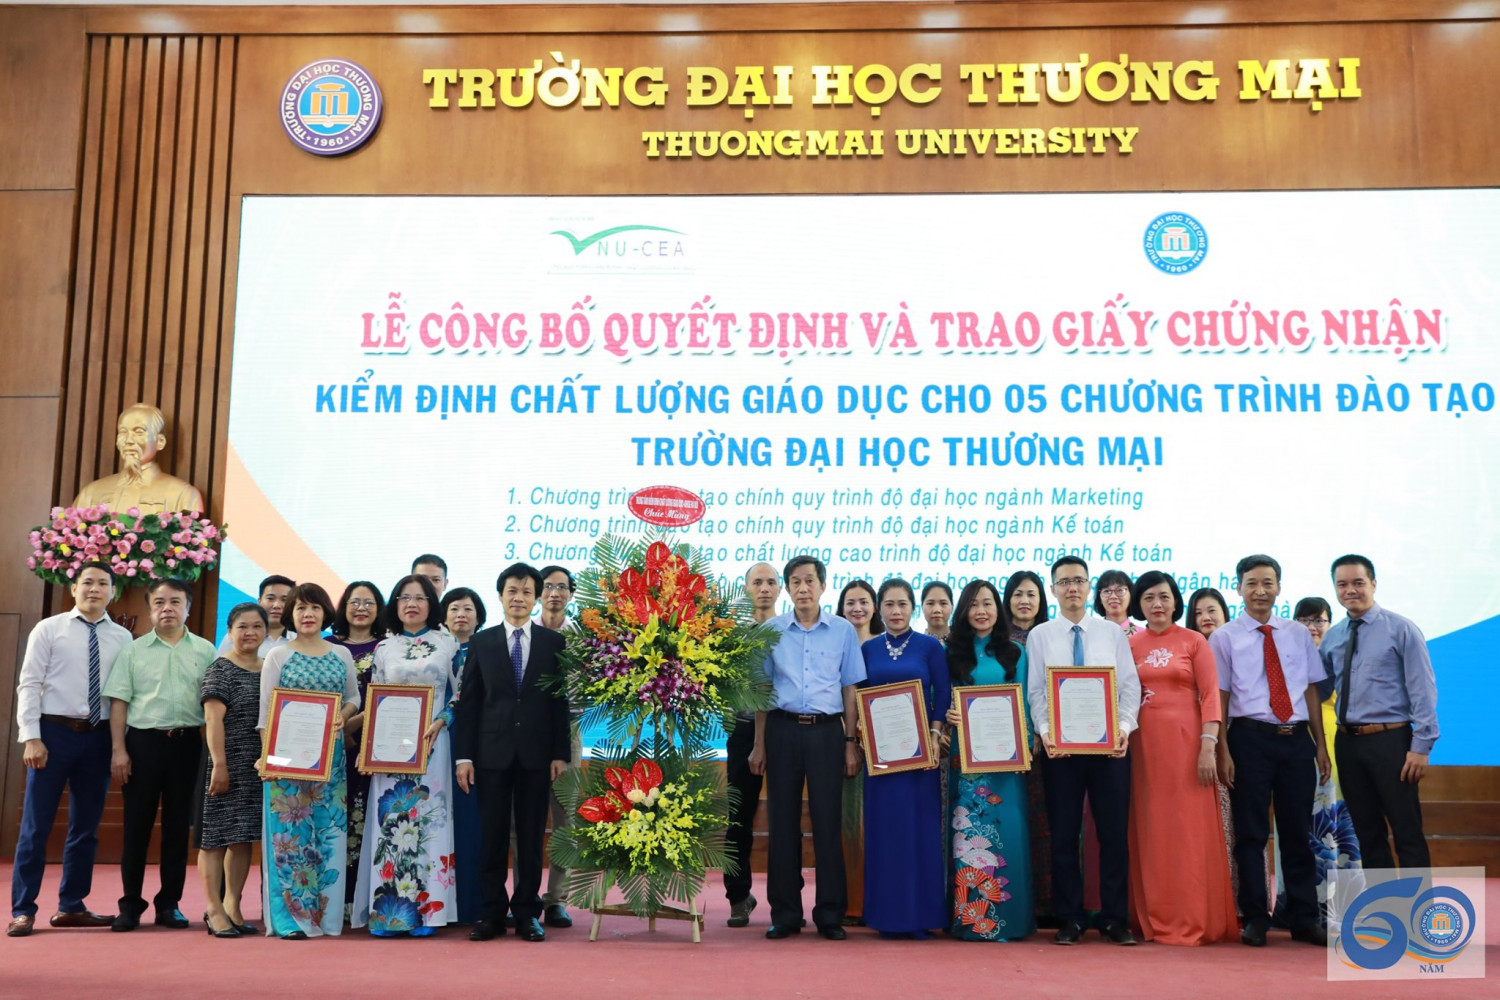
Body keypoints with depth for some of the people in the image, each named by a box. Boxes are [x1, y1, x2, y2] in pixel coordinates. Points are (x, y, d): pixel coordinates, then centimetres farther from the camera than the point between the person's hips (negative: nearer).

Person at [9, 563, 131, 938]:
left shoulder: (122, 638, 6)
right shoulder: (48, 629, 0)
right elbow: (29, 685, -3)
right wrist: (32, 738, -11)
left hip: (98, 737, 3)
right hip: (54, 731, -3)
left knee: (86, 827, 10)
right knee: (36, 825, 1)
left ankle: (71, 907, 22)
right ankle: (23, 910, 10)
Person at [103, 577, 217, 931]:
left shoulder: (205, 651, 5)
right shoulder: (134, 650, 5)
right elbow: (119, 702, 3)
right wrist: (118, 749, -5)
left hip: (186, 743, 0)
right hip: (143, 741, 0)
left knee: (178, 825, 6)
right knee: (136, 824, 3)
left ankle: (169, 903, 16)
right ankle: (130, 904, 13)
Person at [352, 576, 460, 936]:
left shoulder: (447, 645, 4)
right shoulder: (384, 648, 10)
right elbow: (372, 701, 10)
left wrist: (439, 722, -12)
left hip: (432, 744, -1)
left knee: (428, 818, -3)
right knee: (390, 820, -1)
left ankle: (425, 908, 3)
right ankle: (387, 910, 4)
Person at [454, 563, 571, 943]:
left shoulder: (553, 642, 6)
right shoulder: (482, 642, 7)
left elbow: (560, 699, 4)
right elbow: (468, 701, 4)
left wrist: (560, 753, -1)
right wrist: (464, 755, -2)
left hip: (536, 753, 0)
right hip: (492, 752, 0)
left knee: (531, 836, 5)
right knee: (492, 836, 3)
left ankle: (527, 912, 13)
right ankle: (493, 912, 13)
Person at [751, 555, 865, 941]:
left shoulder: (843, 631, 5)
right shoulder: (771, 630, 6)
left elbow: (850, 690, 7)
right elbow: (762, 689, 9)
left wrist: (850, 743, 3)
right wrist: (759, 744, 5)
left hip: (827, 731, -1)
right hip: (783, 728, 1)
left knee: (828, 822, 1)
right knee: (782, 821, 4)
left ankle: (830, 913, 11)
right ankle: (785, 913, 13)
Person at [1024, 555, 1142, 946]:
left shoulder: (1113, 632, 7)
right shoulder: (1040, 636, 6)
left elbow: (1130, 685, 3)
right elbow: (1034, 692, 2)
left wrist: (1124, 727, -12)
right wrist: (1045, 731, -14)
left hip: (1110, 743, 0)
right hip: (1059, 745, 0)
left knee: (1115, 832, 3)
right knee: (1064, 834, 4)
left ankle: (1116, 919, 13)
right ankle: (1070, 920, 13)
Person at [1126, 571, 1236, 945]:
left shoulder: (1194, 641, 2)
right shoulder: (1130, 645, 9)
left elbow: (1210, 695, -4)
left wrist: (1208, 746, -13)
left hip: (1185, 741, -3)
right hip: (1143, 744, 3)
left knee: (1188, 830, -1)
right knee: (1149, 832, 6)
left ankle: (1192, 921, 5)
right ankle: (1154, 919, 15)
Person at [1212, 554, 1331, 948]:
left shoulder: (1299, 634, 11)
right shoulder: (1224, 638, 1)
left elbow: (1311, 691, 11)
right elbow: (1218, 698, -2)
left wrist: (1320, 745, 6)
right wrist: (1222, 752, -9)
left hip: (1297, 739, 3)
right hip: (1250, 738, -3)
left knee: (1297, 831, 9)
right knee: (1250, 832, 2)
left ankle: (1304, 919, 19)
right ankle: (1255, 919, 12)